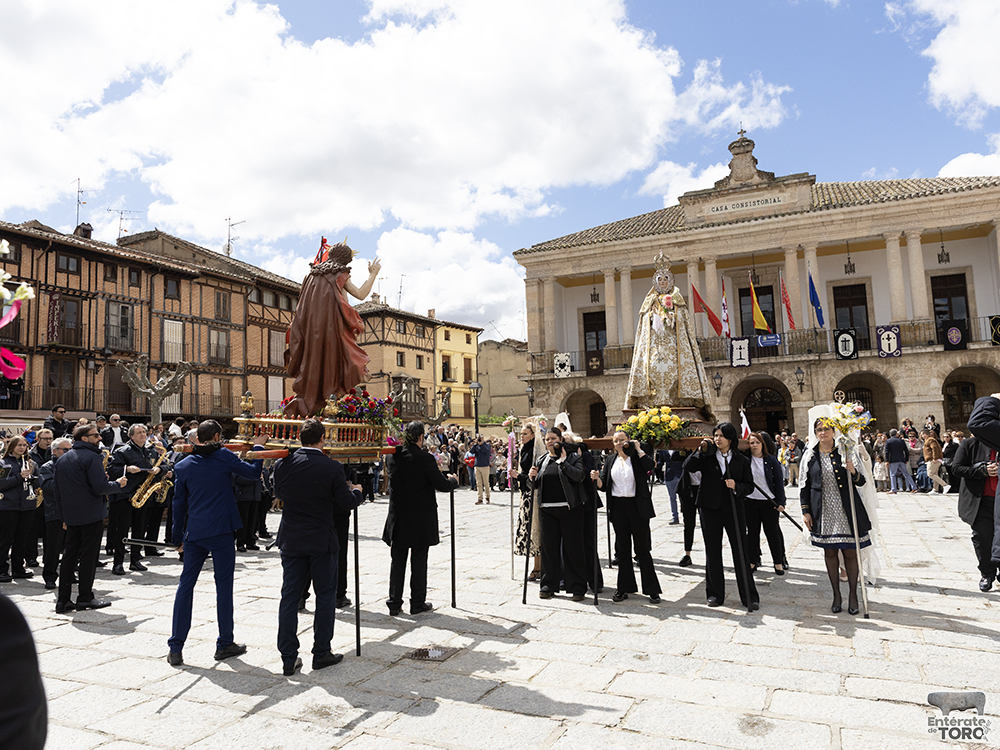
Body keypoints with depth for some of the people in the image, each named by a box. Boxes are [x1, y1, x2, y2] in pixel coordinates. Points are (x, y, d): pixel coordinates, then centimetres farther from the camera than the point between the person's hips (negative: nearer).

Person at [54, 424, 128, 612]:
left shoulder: (63, 460, 14)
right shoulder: (91, 457, -13)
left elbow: (58, 490, 18)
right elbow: (101, 487, -22)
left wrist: (64, 516, 22)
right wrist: (118, 484, -3)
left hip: (71, 516, 8)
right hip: (91, 515, -8)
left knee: (69, 555, 11)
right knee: (88, 556, 1)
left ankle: (63, 600, 12)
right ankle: (85, 598, 7)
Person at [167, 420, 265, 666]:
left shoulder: (184, 465, 6)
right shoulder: (224, 457, -5)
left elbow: (179, 503, 10)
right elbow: (254, 473, 3)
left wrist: (178, 537, 18)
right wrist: (258, 447, 17)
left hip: (194, 533, 3)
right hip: (221, 531, -3)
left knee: (185, 585, 9)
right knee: (224, 585, 5)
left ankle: (176, 648, 11)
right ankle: (225, 644, 14)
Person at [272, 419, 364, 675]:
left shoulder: (282, 464, -5)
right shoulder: (332, 468, -15)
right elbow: (346, 504, -9)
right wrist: (356, 491, 11)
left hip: (291, 541, 3)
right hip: (322, 542, -3)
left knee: (289, 597, 10)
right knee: (325, 596, 10)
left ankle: (288, 658, 15)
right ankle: (321, 653, 17)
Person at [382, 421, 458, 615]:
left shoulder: (392, 457, -1)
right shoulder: (424, 458, -16)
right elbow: (442, 485, -13)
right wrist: (453, 480, 8)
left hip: (398, 519, 4)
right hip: (421, 519, -4)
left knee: (397, 561, 12)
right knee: (419, 561, 7)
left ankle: (394, 603, 17)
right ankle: (417, 603, 15)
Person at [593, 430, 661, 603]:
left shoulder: (637, 457, 1)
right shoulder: (610, 460, 11)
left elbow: (650, 465, -21)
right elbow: (604, 486, 9)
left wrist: (638, 448, -14)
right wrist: (597, 478, -12)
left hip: (637, 506, -3)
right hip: (618, 507, 4)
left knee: (642, 548, 1)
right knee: (623, 548, 10)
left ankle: (651, 589, 10)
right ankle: (624, 588, 19)